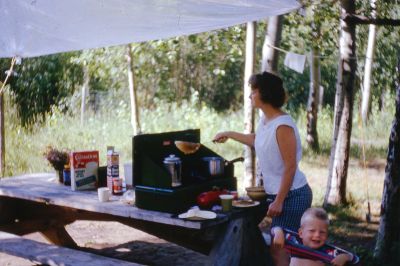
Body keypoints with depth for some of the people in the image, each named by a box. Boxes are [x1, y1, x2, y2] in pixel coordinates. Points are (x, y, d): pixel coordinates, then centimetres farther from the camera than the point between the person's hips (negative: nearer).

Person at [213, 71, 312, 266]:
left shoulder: (282, 125, -21)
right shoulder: (264, 119, 7)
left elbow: (290, 167, -21)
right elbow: (257, 141, 30)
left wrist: (279, 201, -21)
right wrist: (229, 134, 34)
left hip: (291, 195, -9)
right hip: (275, 192, 9)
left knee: (278, 249, -5)